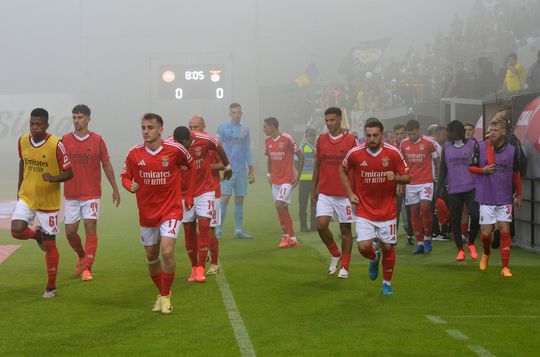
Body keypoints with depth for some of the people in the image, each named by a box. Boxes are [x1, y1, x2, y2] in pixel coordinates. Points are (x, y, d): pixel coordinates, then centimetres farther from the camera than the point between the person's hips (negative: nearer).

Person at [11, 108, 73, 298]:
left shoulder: (56, 145, -17)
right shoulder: (22, 141, -2)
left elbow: (69, 173, -11)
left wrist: (54, 179, -31)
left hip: (48, 202, -4)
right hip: (26, 197, 4)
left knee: (49, 245, 1)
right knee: (16, 230, -18)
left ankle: (51, 287, 16)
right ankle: (37, 234, 19)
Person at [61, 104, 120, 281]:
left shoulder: (97, 140, -1)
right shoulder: (65, 140, 2)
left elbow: (106, 165, 6)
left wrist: (115, 189, 7)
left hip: (91, 194, -2)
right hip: (70, 194, 2)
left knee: (91, 228, -8)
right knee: (70, 231, 5)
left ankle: (87, 269, -4)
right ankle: (81, 256, 33)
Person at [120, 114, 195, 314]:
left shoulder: (174, 150, -11)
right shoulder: (134, 153, -6)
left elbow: (191, 166, 8)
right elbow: (125, 176, 7)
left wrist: (189, 196, 8)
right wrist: (130, 186, -18)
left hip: (171, 209, -3)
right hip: (146, 213, 3)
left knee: (167, 252, -18)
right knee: (151, 256, 12)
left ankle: (166, 296, -1)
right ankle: (161, 293, 34)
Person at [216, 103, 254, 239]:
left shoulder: (245, 129, 12)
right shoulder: (223, 127, -1)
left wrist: (251, 168, 13)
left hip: (241, 170, 4)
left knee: (240, 200, 5)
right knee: (225, 198, -12)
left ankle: (238, 230, 11)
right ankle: (218, 229, -7)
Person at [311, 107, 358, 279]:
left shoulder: (351, 140, -3)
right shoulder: (321, 140, 6)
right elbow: (317, 166, 13)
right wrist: (313, 190, 10)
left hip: (345, 193, -2)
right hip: (324, 193, 2)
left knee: (345, 229, 3)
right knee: (321, 224, -12)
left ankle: (344, 267, 14)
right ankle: (335, 254, 12)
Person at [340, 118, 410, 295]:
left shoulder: (393, 153, -9)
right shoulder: (355, 153, -8)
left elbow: (407, 177, 0)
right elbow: (343, 171, 12)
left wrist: (396, 177, -22)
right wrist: (350, 193, 4)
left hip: (387, 211, 0)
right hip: (364, 210, 0)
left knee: (388, 247, 4)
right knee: (364, 247, -12)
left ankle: (387, 282, 27)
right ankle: (374, 259, 26)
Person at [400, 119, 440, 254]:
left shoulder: (429, 142, -5)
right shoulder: (404, 144, 5)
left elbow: (437, 160, 5)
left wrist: (438, 176, 7)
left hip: (426, 181, -3)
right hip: (410, 183, 3)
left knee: (425, 207, -16)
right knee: (414, 211, 3)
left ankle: (427, 238, 3)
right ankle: (420, 243, 9)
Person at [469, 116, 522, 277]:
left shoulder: (512, 150, 0)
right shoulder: (480, 147, -4)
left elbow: (516, 174, 10)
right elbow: (470, 167, 6)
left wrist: (519, 195, 13)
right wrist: (483, 170, -14)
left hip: (505, 198, 1)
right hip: (486, 198, -1)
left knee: (505, 231, -3)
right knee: (485, 232, 0)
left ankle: (505, 267, 3)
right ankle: (486, 253, 32)